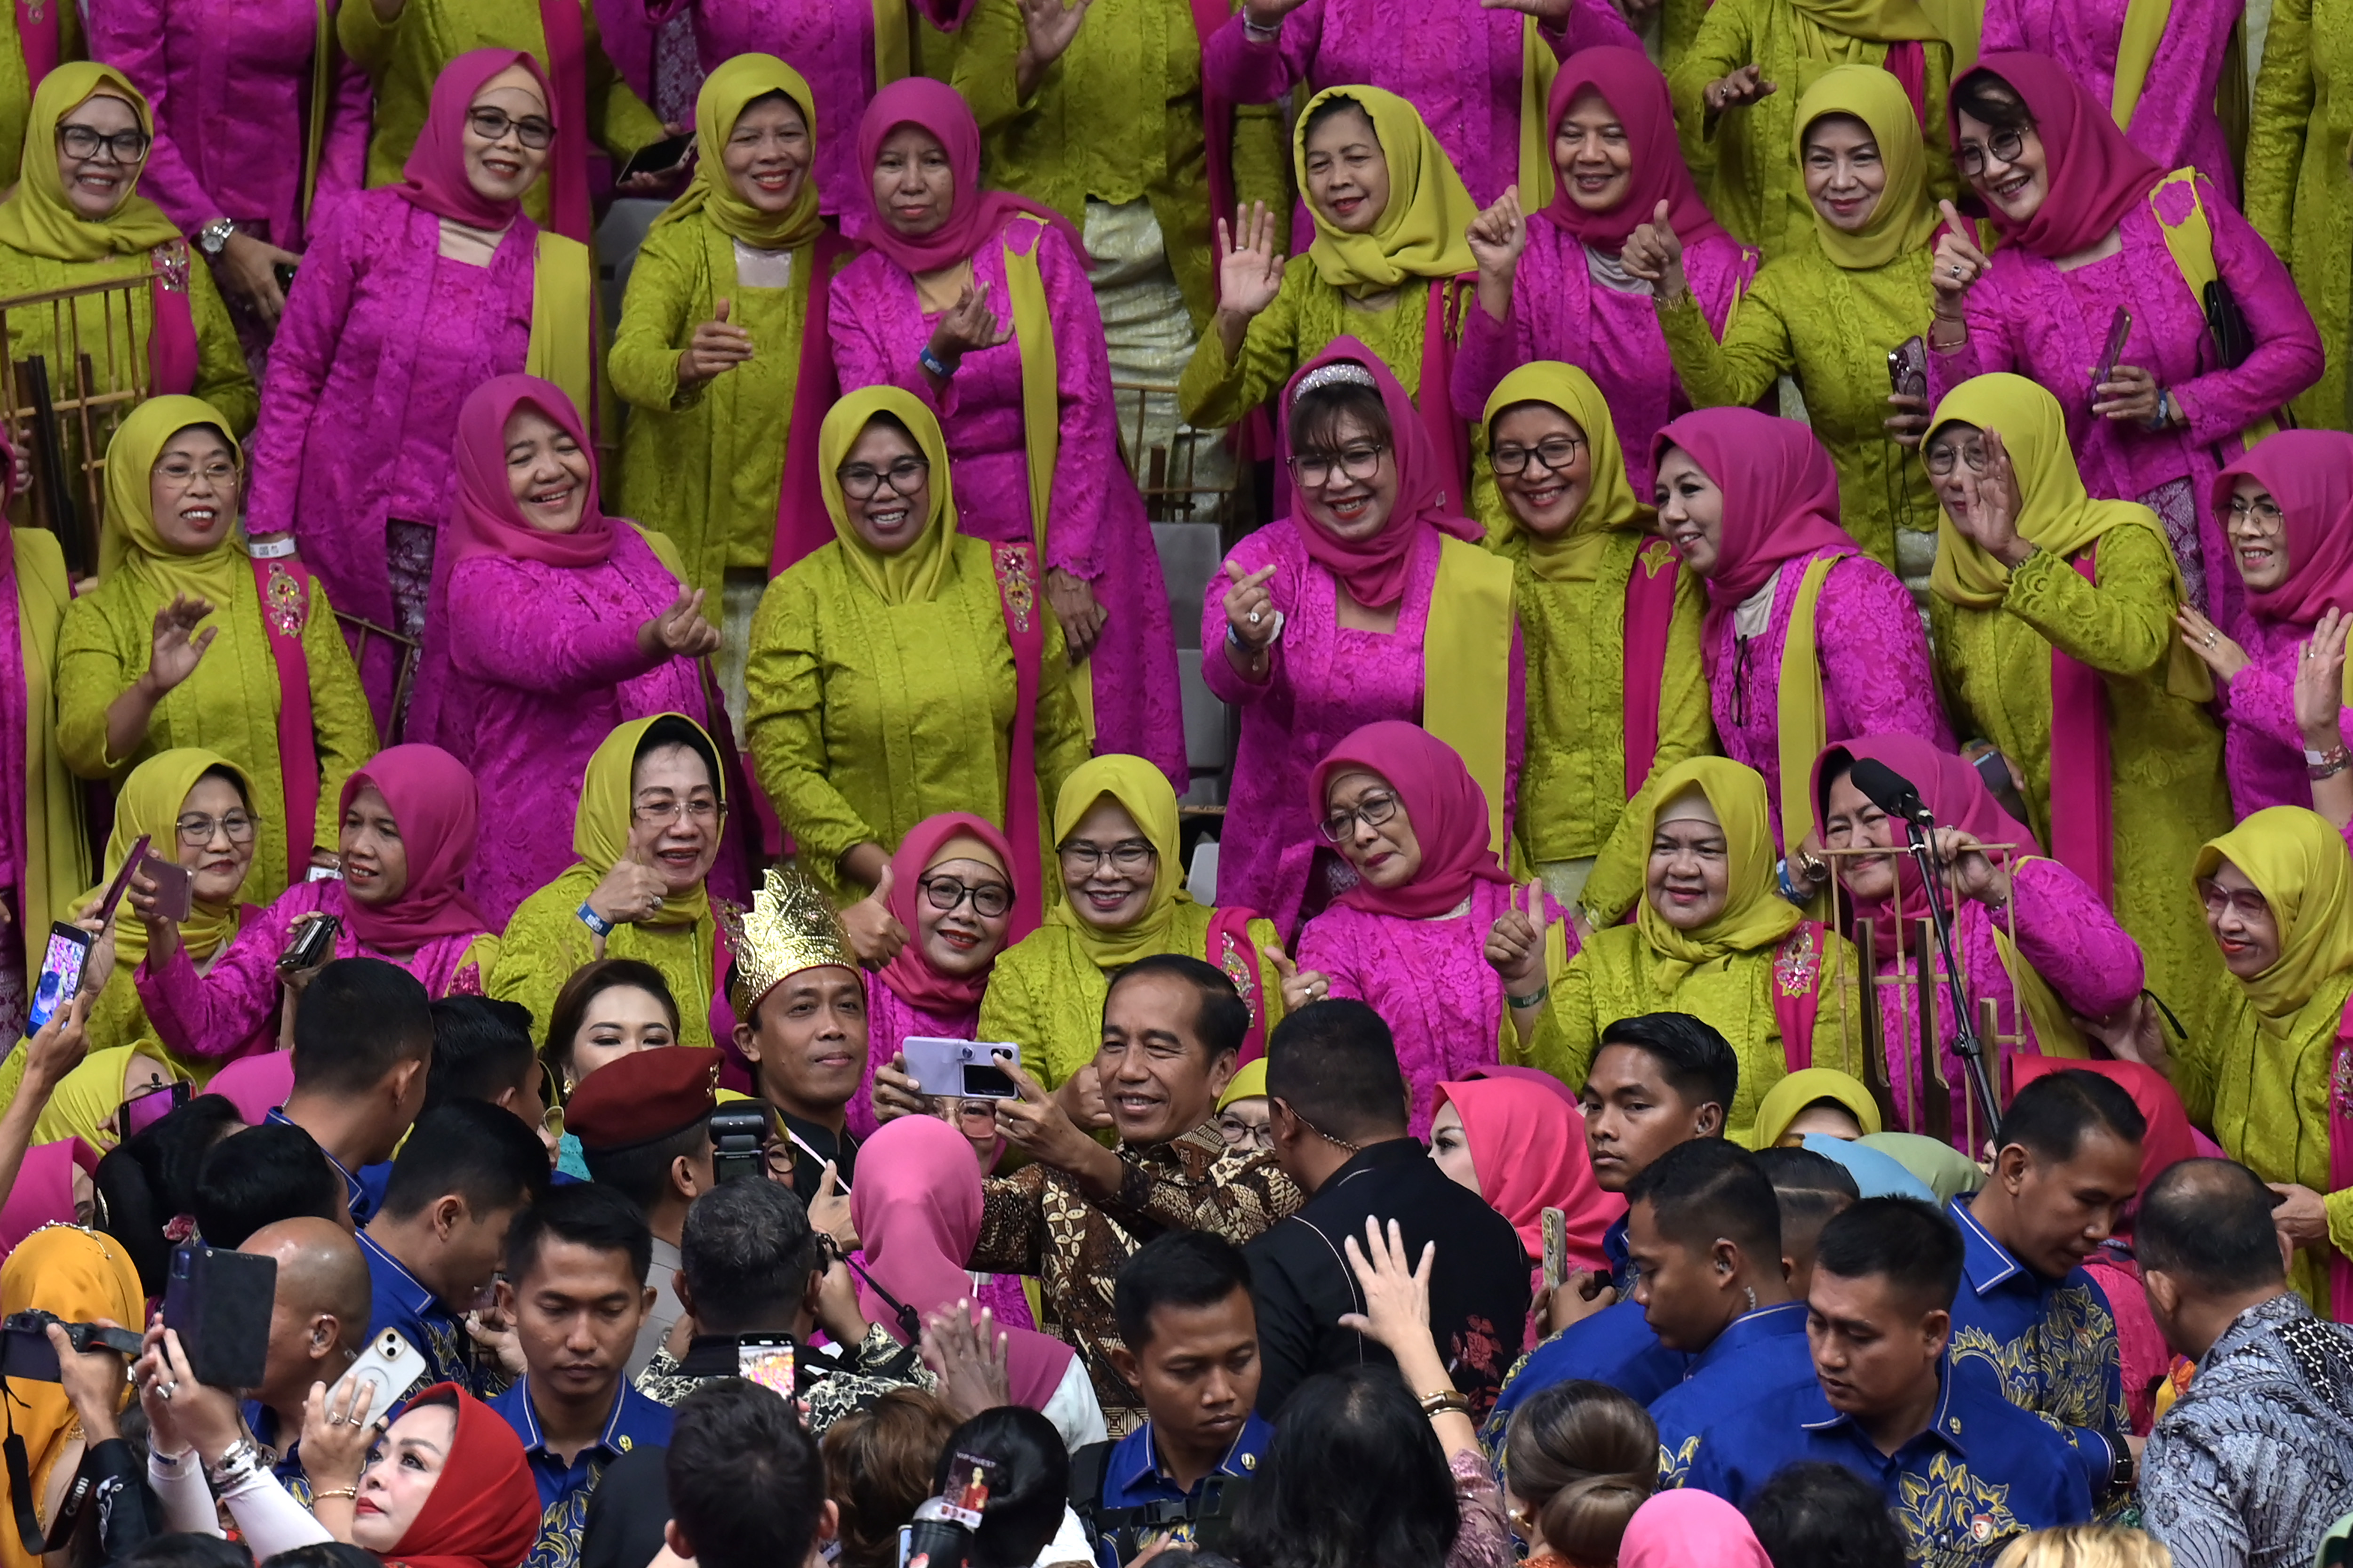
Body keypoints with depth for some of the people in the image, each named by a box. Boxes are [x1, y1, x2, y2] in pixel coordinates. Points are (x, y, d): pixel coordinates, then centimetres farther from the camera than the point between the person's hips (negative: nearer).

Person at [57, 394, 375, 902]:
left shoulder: (292, 592, 12)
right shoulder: (99, 618, 8)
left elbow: (350, 740, 8)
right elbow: (82, 753, -8)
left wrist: (329, 865, -5)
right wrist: (152, 688, -26)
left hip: (291, 884, 1)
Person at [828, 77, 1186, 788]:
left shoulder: (1035, 249, 0)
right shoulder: (857, 293, 6)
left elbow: (1087, 409, -3)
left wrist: (1069, 567, -9)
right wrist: (937, 358, -24)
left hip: (1067, 531, -2)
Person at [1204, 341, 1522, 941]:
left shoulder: (1473, 583, 1)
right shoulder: (1268, 561, 0)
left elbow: (1499, 755, 7)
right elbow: (1225, 679, -20)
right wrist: (1248, 648, -41)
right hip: (1282, 883, 0)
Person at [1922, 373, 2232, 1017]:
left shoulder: (2121, 540, -12)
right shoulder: (1954, 585, 5)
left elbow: (2133, 646, -34)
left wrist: (2018, 553, -37)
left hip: (2147, 838, -5)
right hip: (2038, 852, 5)